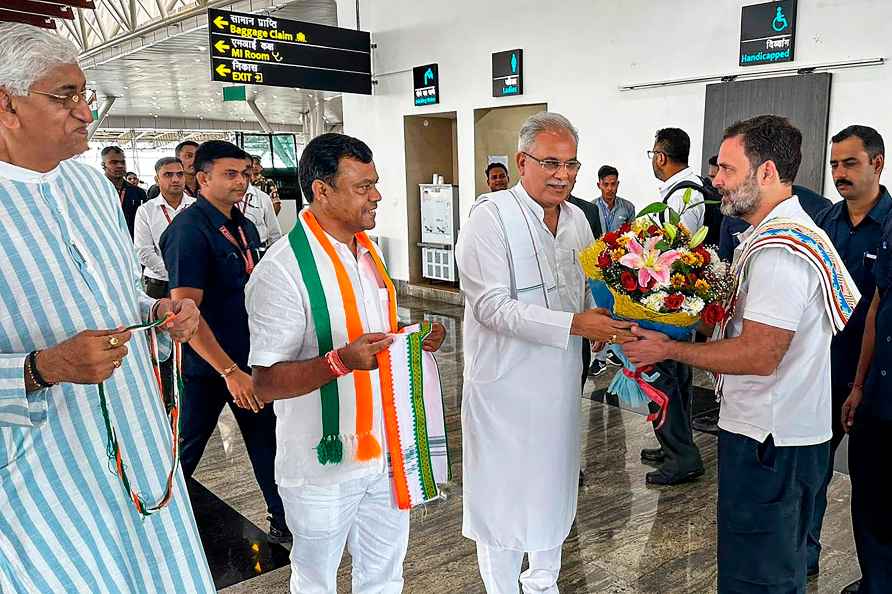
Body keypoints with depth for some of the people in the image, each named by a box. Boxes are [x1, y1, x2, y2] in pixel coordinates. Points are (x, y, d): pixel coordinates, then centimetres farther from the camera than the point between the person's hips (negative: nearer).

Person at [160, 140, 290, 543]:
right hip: (206, 365, -7)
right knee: (186, 451, 10)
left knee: (268, 441, 13)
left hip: (249, 359, 7)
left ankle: (284, 522, 27)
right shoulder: (189, 230, -19)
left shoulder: (244, 227, 6)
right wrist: (230, 371, -29)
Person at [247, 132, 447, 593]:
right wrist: (342, 361, -34)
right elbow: (264, 383, -21)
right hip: (324, 467, -6)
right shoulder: (282, 270, -21)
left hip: (385, 450, 7)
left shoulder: (369, 251, 6)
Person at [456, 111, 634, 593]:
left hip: (561, 380, 7)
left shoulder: (576, 219, 7)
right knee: (503, 492, 7)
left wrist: (610, 322, -6)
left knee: (553, 487, 21)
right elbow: (492, 306, -23)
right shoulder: (490, 216, -15)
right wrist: (572, 324, -28)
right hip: (505, 384, -7)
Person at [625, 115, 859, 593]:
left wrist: (669, 349, -18)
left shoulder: (778, 250, -22)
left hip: (770, 440, -10)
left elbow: (759, 356, -26)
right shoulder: (790, 232, 13)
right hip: (779, 430, 10)